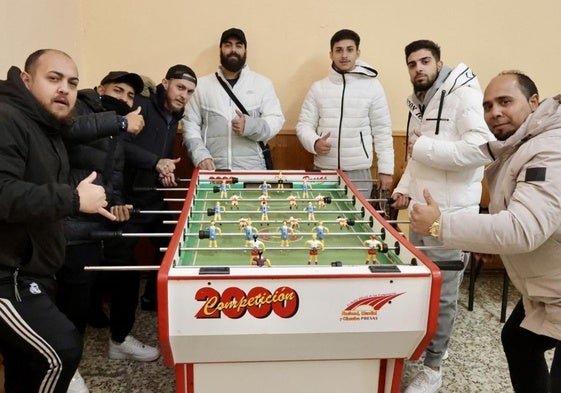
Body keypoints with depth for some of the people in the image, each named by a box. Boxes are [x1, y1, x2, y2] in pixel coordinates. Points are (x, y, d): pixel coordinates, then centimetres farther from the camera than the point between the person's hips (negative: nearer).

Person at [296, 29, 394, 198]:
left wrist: (386, 169, -2)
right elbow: (304, 124, 5)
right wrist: (314, 143, -16)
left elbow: (382, 130, 1)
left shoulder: (372, 86, 0)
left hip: (359, 173, -1)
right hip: (323, 170, 1)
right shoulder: (318, 88, 5)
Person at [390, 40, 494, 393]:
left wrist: (424, 146, -21)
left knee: (442, 292, 3)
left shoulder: (464, 94, -13)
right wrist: (406, 188, 9)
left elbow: (482, 149, -26)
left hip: (450, 212, -8)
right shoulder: (419, 103, 13)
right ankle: (424, 341, 38)